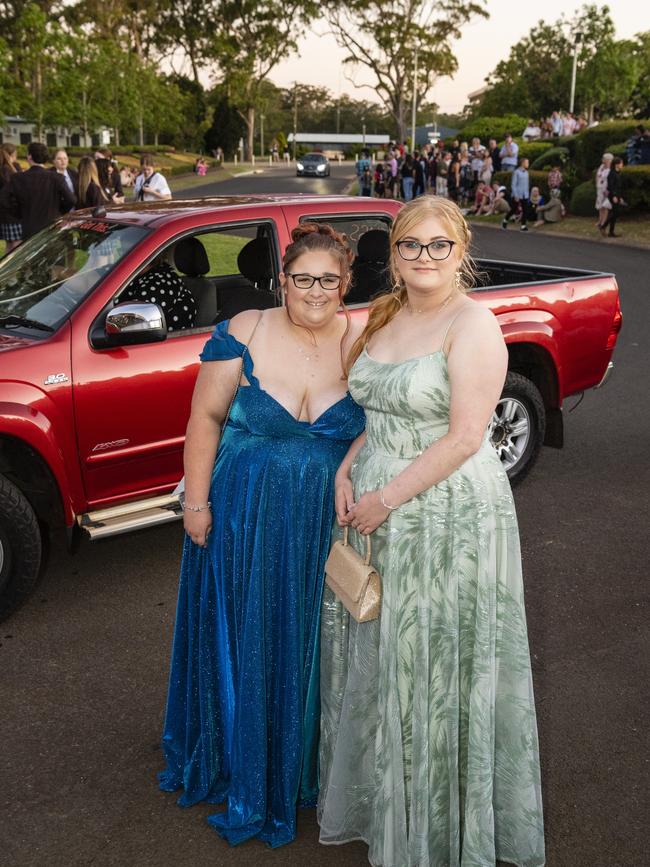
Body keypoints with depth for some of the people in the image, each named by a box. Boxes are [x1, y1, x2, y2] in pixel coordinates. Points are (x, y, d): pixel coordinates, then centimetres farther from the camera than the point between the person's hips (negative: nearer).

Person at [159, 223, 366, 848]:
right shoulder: (245, 335, -10)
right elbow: (206, 417, -7)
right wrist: (197, 502, -8)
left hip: (327, 527, 2)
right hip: (246, 521, -1)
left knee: (310, 643, 15)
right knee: (243, 642, 13)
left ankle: (304, 761, 38)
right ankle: (240, 762, 37)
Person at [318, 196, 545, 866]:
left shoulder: (473, 325, -14)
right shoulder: (385, 319, 10)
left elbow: (464, 437, -20)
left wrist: (386, 498, -18)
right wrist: (346, 470, -1)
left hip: (448, 518, -7)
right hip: (375, 511, 7)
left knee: (436, 671, 5)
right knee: (376, 659, 18)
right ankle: (375, 795, 40)